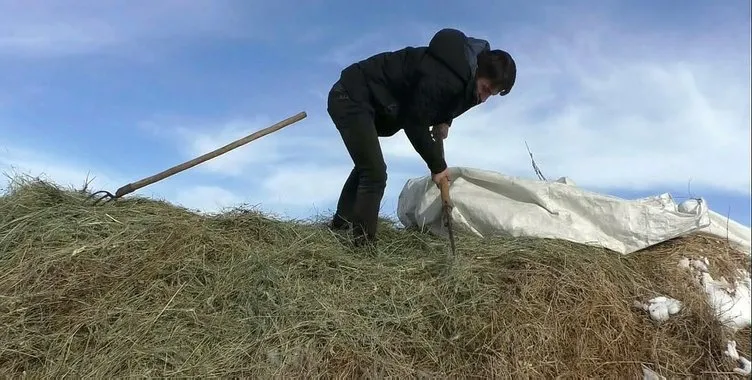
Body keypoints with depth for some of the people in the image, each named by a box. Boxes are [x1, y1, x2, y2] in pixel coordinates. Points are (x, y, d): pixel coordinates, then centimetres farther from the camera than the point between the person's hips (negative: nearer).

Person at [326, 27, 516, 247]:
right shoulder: (444, 78, -28)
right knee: (375, 175, -18)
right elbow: (414, 122, -20)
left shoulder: (462, 73, 2)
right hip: (353, 97, -11)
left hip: (355, 98, 11)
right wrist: (437, 165, -11)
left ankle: (340, 226, 40)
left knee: (367, 167, 25)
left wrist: (443, 121, 4)